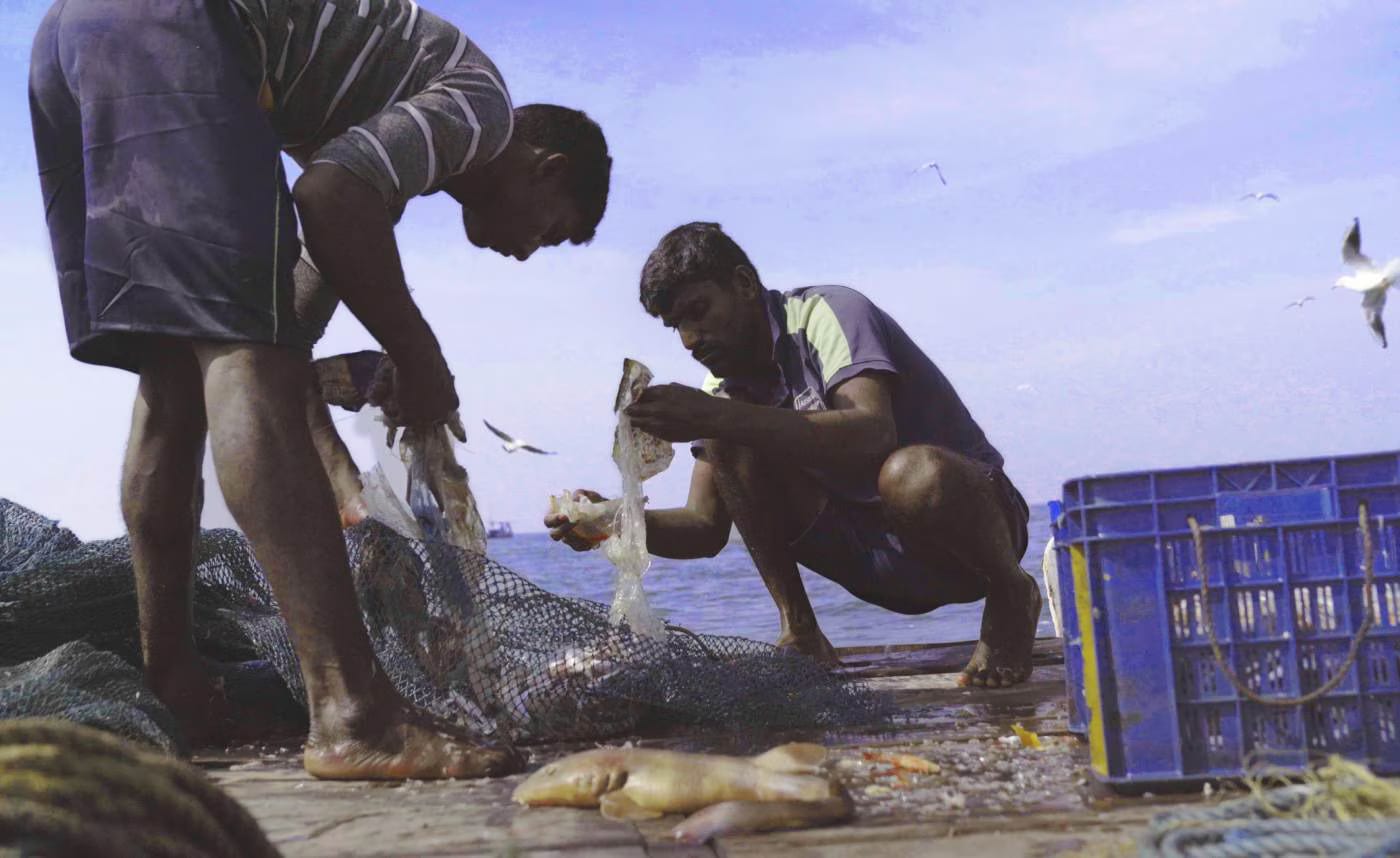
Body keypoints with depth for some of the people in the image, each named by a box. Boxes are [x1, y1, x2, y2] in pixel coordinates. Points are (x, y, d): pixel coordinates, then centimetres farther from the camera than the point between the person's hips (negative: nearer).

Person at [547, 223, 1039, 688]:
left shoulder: (826, 312, -17)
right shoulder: (724, 386, 3)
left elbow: (873, 435, -36)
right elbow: (707, 527, 0)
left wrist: (718, 416, -42)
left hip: (976, 518, -5)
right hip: (875, 561, 5)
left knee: (913, 474, -41)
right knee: (731, 442, -13)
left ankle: (1012, 595, -8)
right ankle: (799, 632, -7)